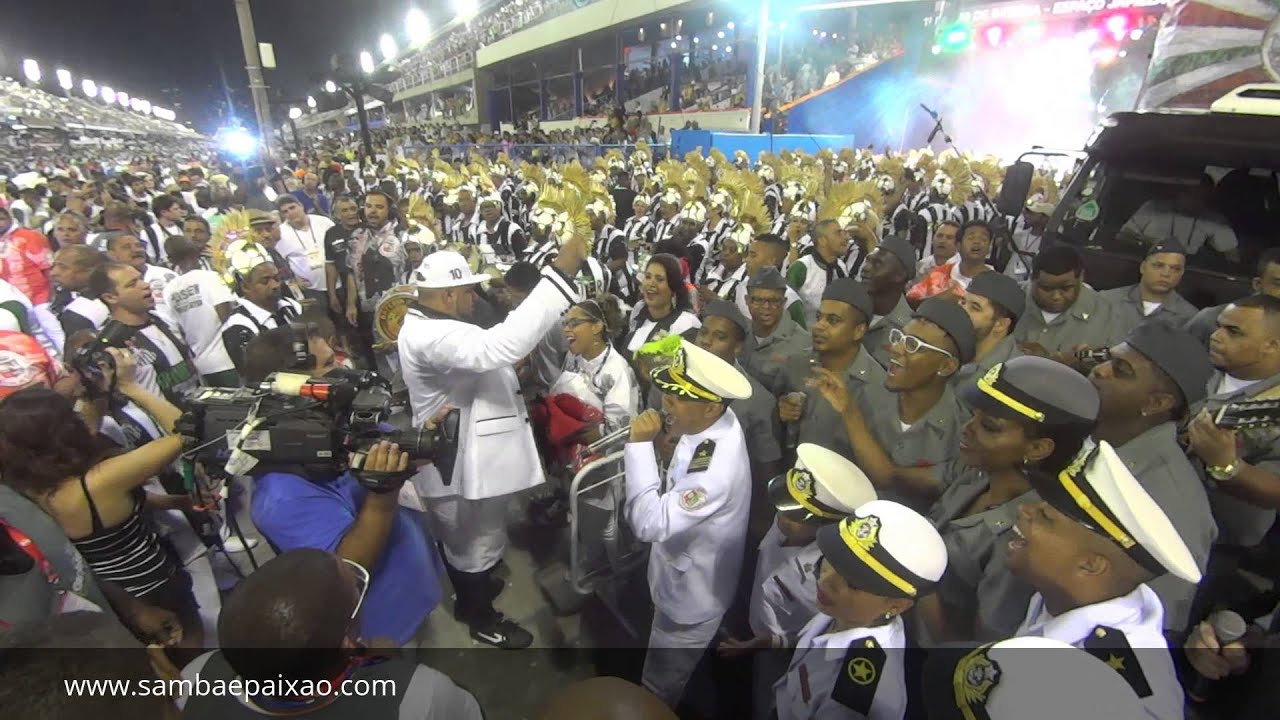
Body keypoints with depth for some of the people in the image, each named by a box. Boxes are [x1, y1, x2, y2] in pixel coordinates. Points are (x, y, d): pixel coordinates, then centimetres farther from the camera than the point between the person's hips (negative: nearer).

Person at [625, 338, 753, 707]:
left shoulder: (717, 468, -39)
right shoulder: (711, 423, -11)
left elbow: (650, 523, -38)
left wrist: (640, 445, -38)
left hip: (692, 599, -9)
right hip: (684, 580, 9)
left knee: (662, 689, 18)